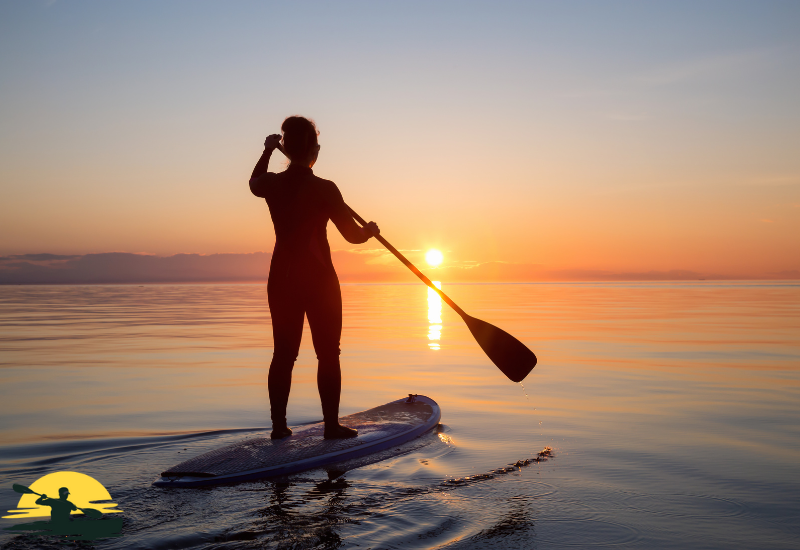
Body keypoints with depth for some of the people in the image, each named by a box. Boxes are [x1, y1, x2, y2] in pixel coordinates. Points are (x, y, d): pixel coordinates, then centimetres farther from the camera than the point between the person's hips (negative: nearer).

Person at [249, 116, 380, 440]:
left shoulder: (272, 185, -1)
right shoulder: (323, 189, -15)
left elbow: (254, 183, 26)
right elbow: (352, 235, -8)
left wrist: (268, 151, 35)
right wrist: (370, 230, 13)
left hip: (281, 279, 5)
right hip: (319, 280, -5)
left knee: (283, 353, 11)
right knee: (328, 354, 5)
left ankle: (279, 426, 16)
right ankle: (331, 425, 9)